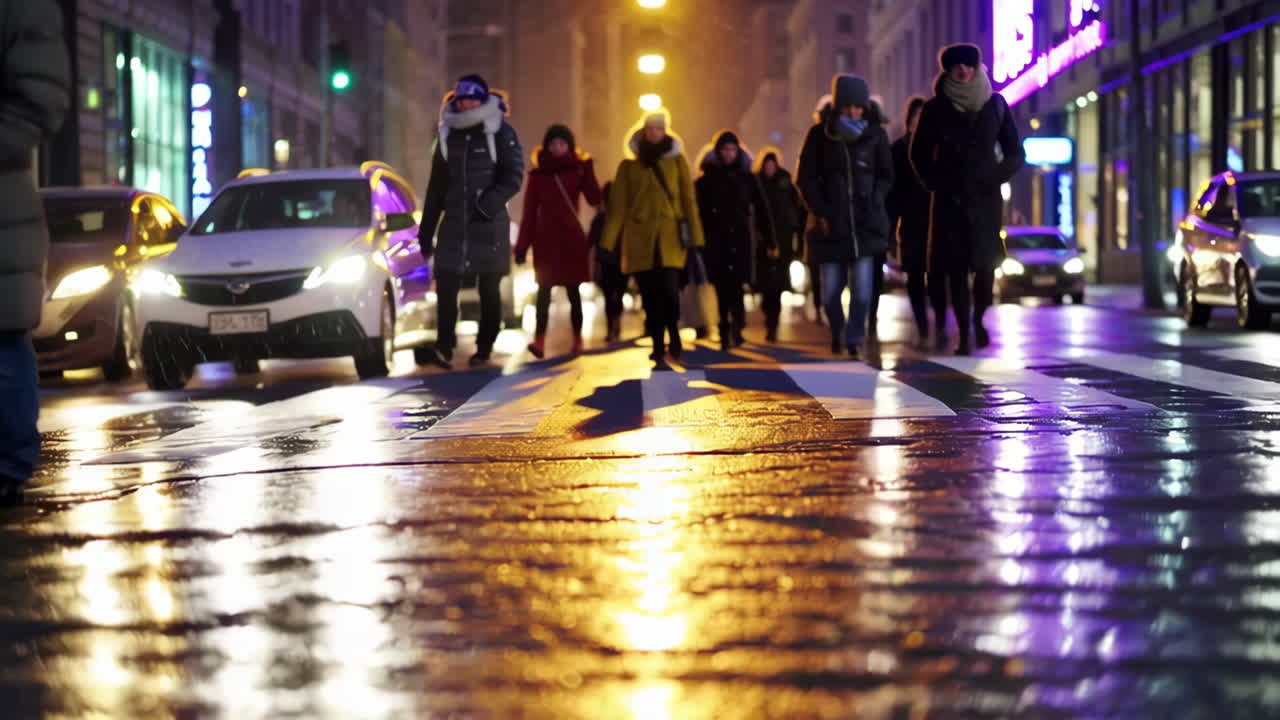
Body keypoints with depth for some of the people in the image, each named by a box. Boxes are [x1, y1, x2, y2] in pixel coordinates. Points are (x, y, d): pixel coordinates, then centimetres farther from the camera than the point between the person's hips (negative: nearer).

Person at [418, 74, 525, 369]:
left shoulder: (501, 133, -3)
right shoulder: (448, 135, 13)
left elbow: (514, 176, -9)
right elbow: (436, 187, 17)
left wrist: (490, 202, -26)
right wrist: (426, 231, 14)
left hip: (489, 225, -4)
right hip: (454, 224, 4)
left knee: (489, 290, 4)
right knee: (445, 286, -8)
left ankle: (484, 349, 10)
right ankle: (444, 349, -9)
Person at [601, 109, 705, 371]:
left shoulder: (677, 162, 9)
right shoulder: (628, 166, 9)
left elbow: (689, 200, 5)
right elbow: (617, 206, 5)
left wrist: (695, 237, -2)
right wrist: (608, 242, -3)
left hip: (670, 238, -1)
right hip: (640, 239, 1)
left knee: (668, 290, -17)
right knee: (651, 298, 0)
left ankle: (673, 333, 12)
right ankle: (659, 354, 9)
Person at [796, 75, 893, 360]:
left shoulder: (875, 134, 2)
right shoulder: (819, 134, 0)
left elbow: (886, 176, 12)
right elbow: (805, 179, 4)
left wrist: (873, 203, -3)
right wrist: (822, 212, -5)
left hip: (866, 225, 0)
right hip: (830, 225, 0)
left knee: (862, 288, -11)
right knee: (830, 291, 3)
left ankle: (854, 340, 2)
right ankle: (837, 334, 28)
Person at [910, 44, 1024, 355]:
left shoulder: (995, 105, 5)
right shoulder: (936, 108, 3)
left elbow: (1015, 153, 10)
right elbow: (919, 154, 10)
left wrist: (996, 178, 0)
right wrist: (934, 183, 2)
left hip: (986, 197, 0)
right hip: (949, 198, 0)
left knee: (986, 263, -8)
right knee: (955, 267, -5)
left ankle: (978, 319, 16)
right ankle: (963, 334, 0)